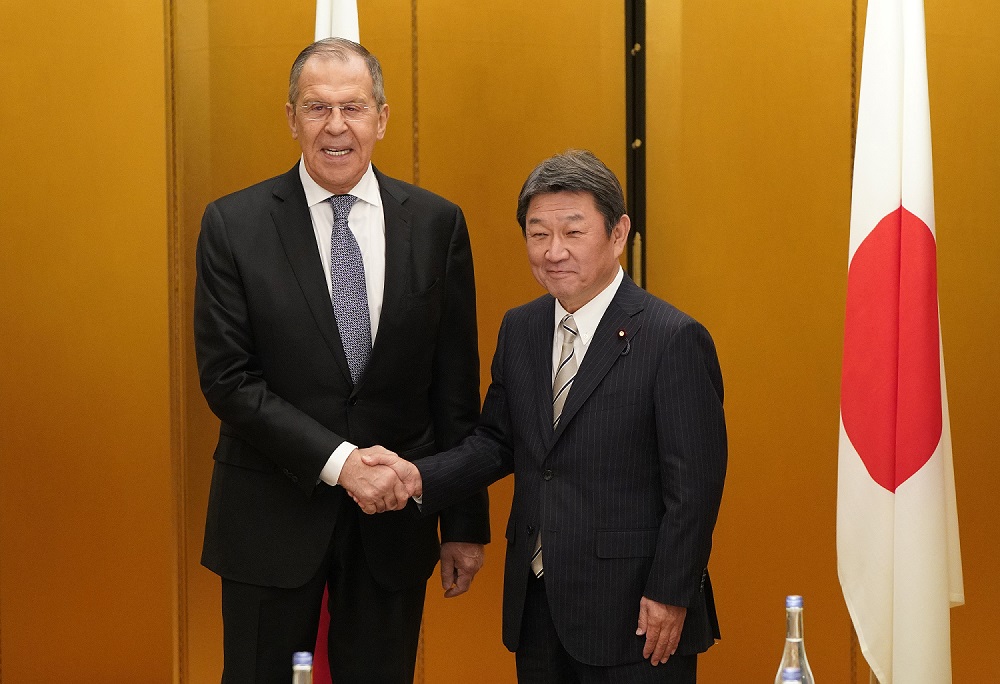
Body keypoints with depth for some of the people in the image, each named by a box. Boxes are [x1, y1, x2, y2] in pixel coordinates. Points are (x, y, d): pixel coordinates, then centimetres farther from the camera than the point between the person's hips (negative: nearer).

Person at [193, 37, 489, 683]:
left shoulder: (437, 223, 0)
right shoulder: (234, 224, -5)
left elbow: (455, 385, 3)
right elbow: (228, 379, -10)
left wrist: (466, 523, 3)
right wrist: (337, 461, -18)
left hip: (394, 516, 2)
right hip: (272, 516, -1)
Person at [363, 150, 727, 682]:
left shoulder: (675, 339, -12)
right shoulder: (519, 329, 9)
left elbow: (694, 483, -12)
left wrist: (669, 596, -14)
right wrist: (420, 478, -3)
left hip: (632, 613, -6)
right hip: (535, 606, 6)